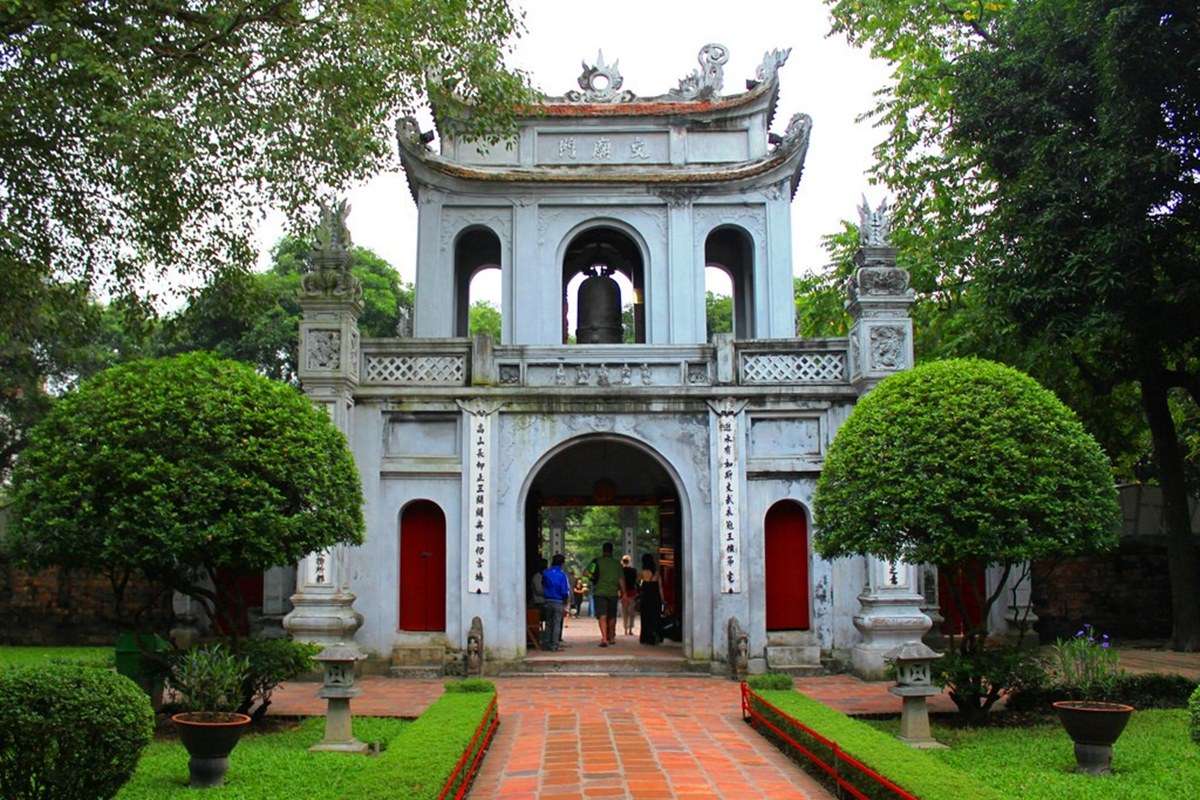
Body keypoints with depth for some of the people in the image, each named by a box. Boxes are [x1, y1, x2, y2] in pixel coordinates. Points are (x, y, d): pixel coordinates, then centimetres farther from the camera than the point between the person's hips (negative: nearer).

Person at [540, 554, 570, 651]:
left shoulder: (545, 573, -1)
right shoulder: (562, 575, -13)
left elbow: (543, 587, 9)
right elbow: (565, 591, -13)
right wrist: (568, 592, 5)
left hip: (548, 601, 4)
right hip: (558, 602, -4)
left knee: (548, 623, 14)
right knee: (557, 624, 3)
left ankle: (546, 643, 16)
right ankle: (554, 645, 1)